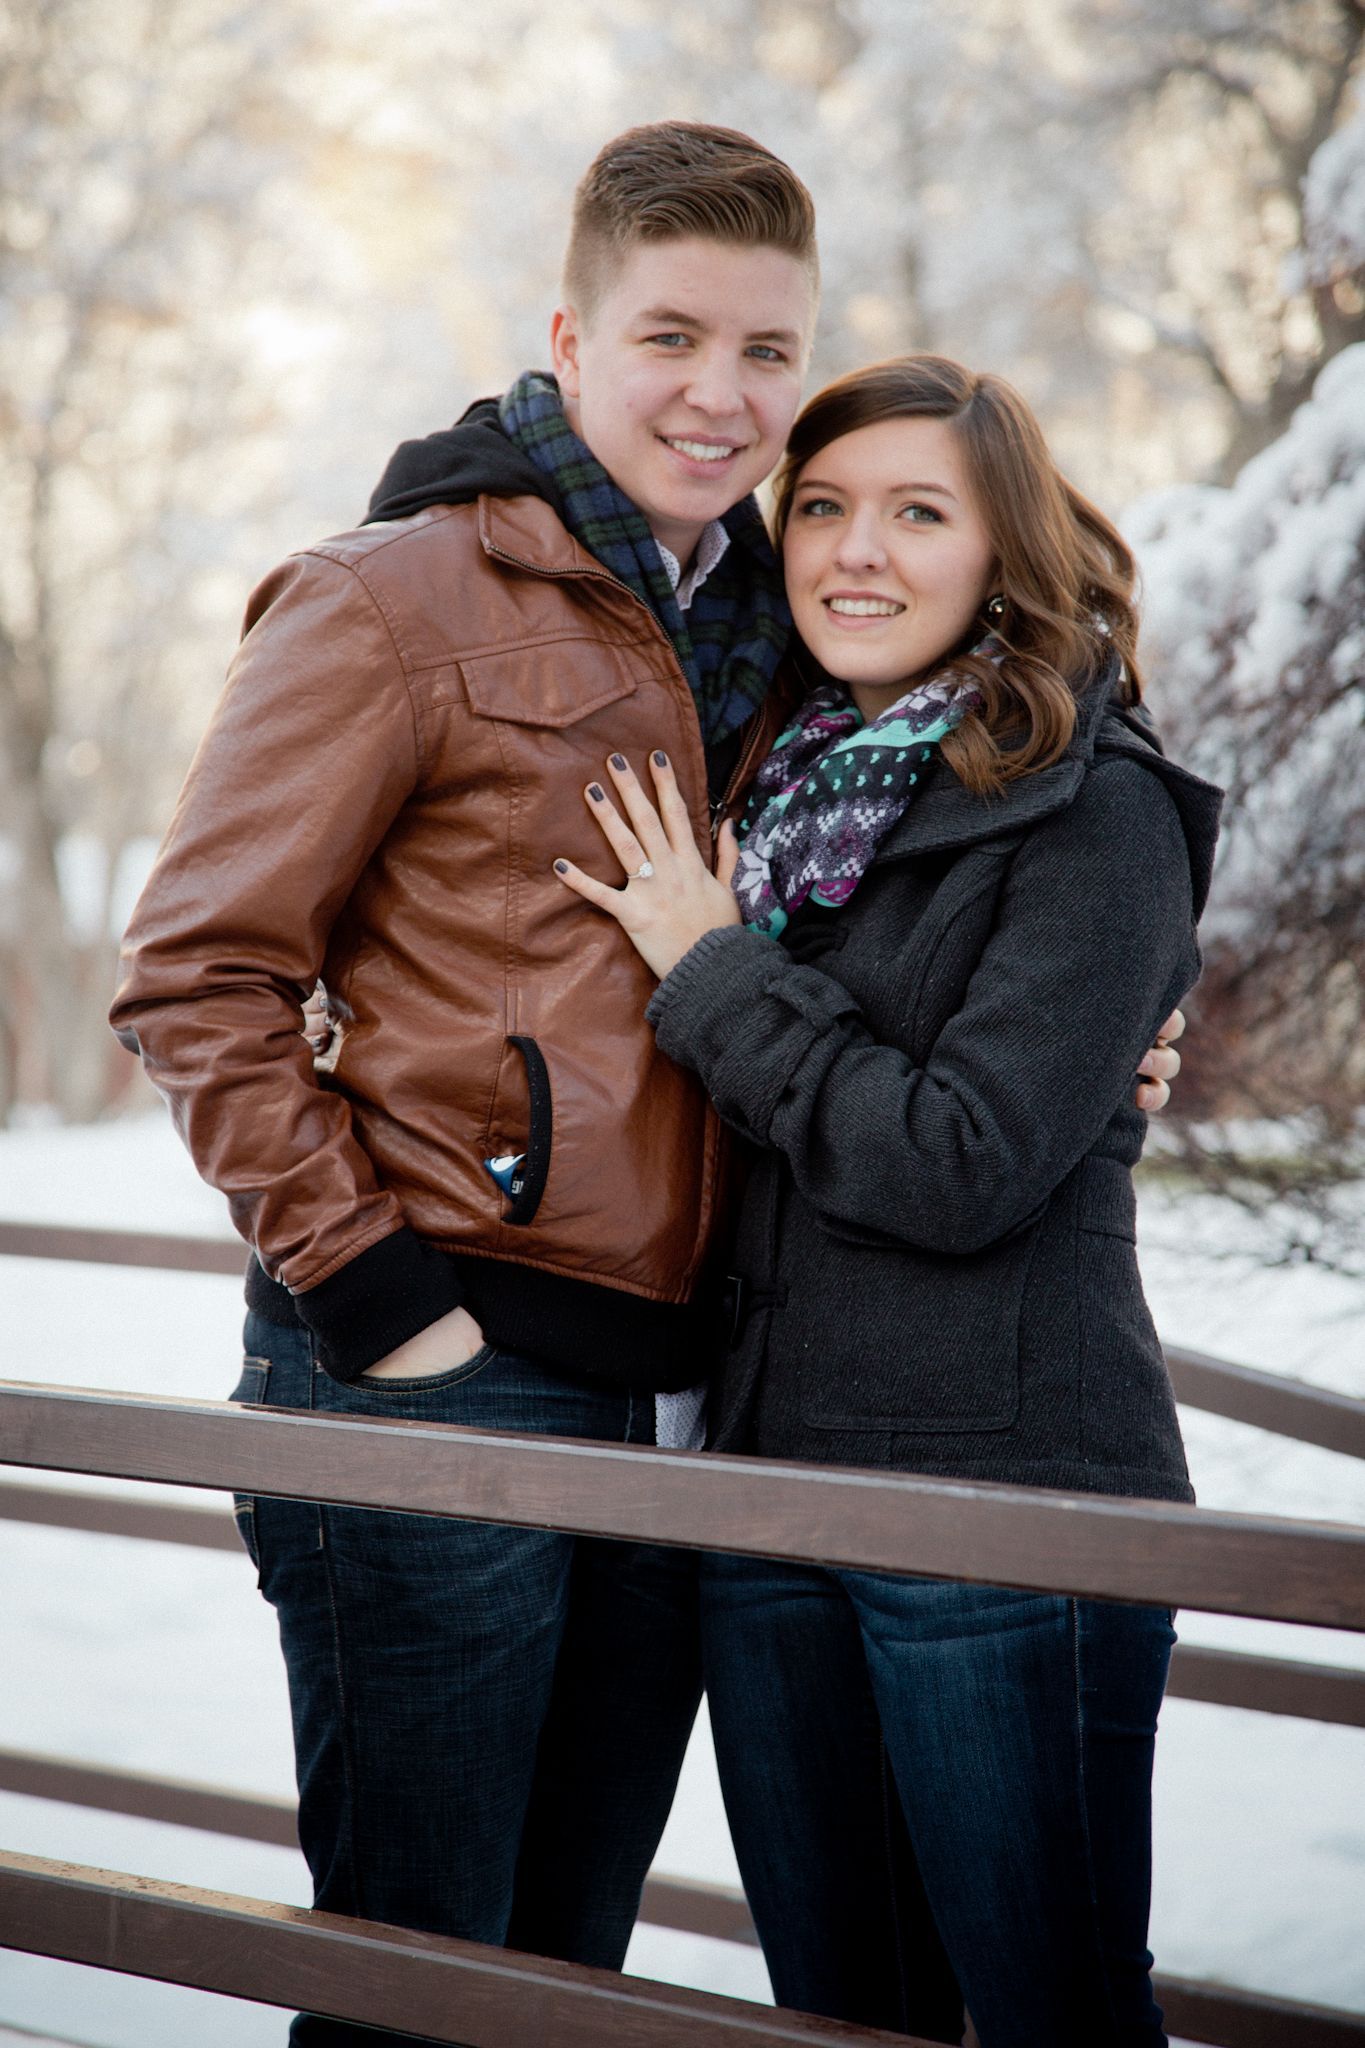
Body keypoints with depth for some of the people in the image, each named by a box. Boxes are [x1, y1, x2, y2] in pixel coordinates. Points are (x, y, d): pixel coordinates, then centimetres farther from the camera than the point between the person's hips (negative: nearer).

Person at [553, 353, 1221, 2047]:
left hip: (1006, 1505, -7)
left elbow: (962, 1169, -17)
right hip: (766, 1473, 7)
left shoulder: (1096, 814, -8)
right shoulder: (782, 790, 12)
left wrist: (715, 974, -10)